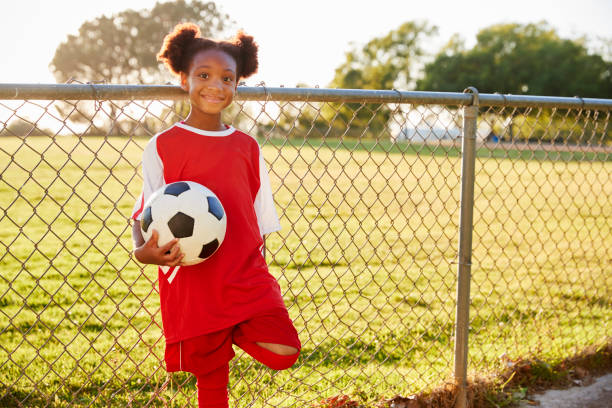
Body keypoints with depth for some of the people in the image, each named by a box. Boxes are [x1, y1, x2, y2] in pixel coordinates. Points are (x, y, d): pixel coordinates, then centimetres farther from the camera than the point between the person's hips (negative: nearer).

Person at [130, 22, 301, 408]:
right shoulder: (163, 146, -3)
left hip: (248, 278, 3)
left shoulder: (247, 146, 7)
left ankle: (237, 333, 9)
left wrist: (259, 271, 13)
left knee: (284, 352, -17)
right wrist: (143, 250, -23)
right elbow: (145, 214, -3)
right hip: (191, 285, -2)